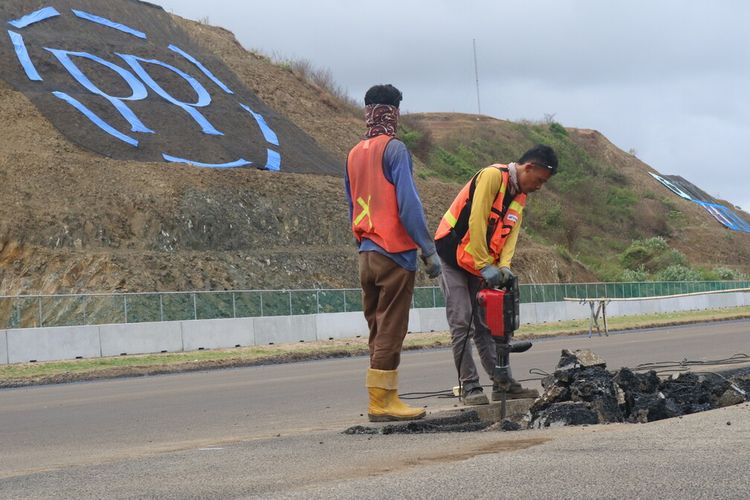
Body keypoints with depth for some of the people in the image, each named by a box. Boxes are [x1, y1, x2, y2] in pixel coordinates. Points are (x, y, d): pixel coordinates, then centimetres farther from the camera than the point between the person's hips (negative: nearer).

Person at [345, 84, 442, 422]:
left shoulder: (354, 155, 15)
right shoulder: (394, 149, -9)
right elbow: (408, 203, -15)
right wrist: (429, 250, -13)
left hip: (366, 253, 7)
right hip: (395, 252, -7)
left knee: (378, 330, 11)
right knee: (390, 330, -5)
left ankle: (384, 398, 12)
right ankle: (382, 403, -6)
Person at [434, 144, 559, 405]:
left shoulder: (520, 198, 10)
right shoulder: (492, 176, -18)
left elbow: (510, 235, 2)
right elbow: (476, 223, -24)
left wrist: (504, 266, -17)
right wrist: (485, 266, -24)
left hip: (482, 267, 8)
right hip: (453, 259, -8)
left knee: (486, 326, 8)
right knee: (462, 324, -9)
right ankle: (469, 388, -7)